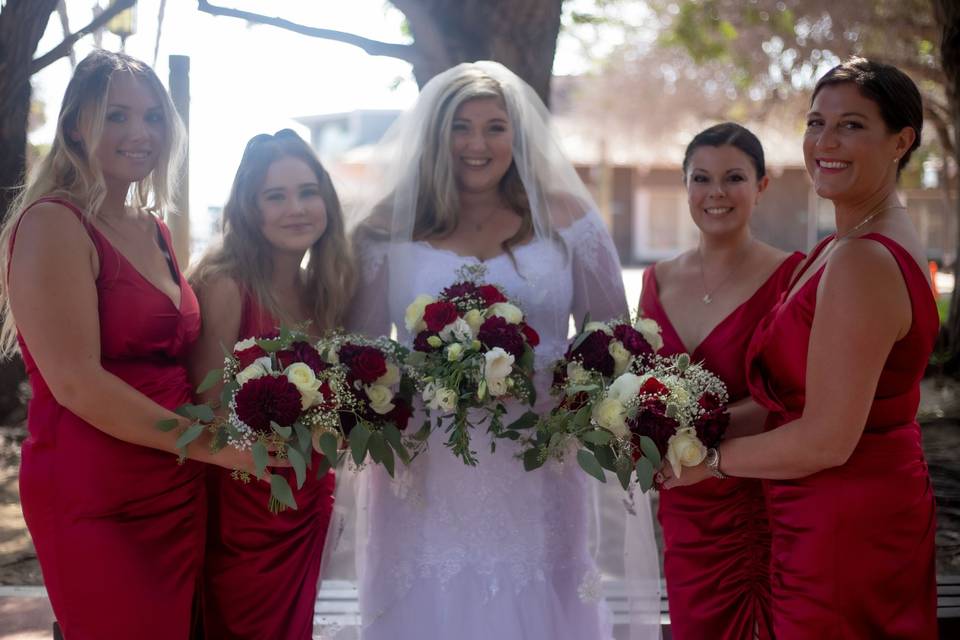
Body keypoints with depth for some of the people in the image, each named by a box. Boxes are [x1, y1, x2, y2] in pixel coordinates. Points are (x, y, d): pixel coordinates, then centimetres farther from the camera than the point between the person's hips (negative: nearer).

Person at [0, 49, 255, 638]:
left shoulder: (153, 229, 15)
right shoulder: (53, 223, -10)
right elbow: (76, 382, -18)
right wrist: (215, 446, -16)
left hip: (179, 494, 8)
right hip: (97, 498, -7)